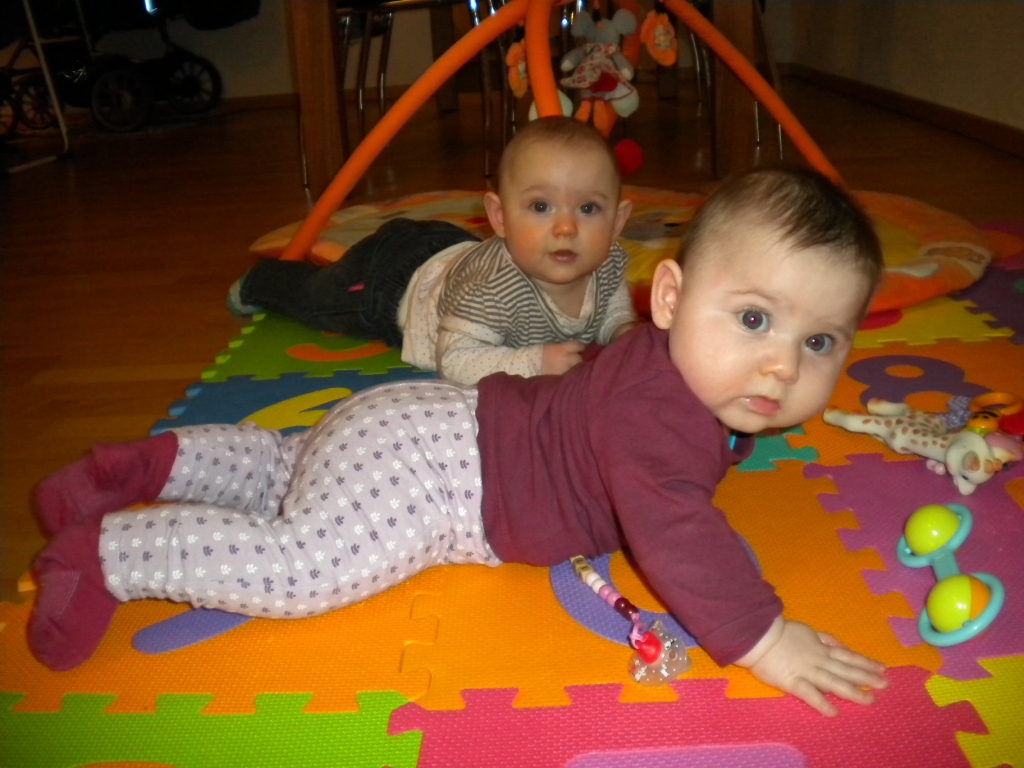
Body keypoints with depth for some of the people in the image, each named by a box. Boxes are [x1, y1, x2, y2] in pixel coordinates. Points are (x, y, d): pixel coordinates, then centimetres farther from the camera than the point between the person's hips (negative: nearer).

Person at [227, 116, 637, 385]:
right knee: (314, 298, 25)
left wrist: (626, 333, -23)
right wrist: (533, 362, -48)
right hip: (396, 277, -4)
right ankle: (258, 282, 54)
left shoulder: (608, 264, -25)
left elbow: (612, 312, -2)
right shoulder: (491, 286, -48)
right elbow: (455, 360, -41)